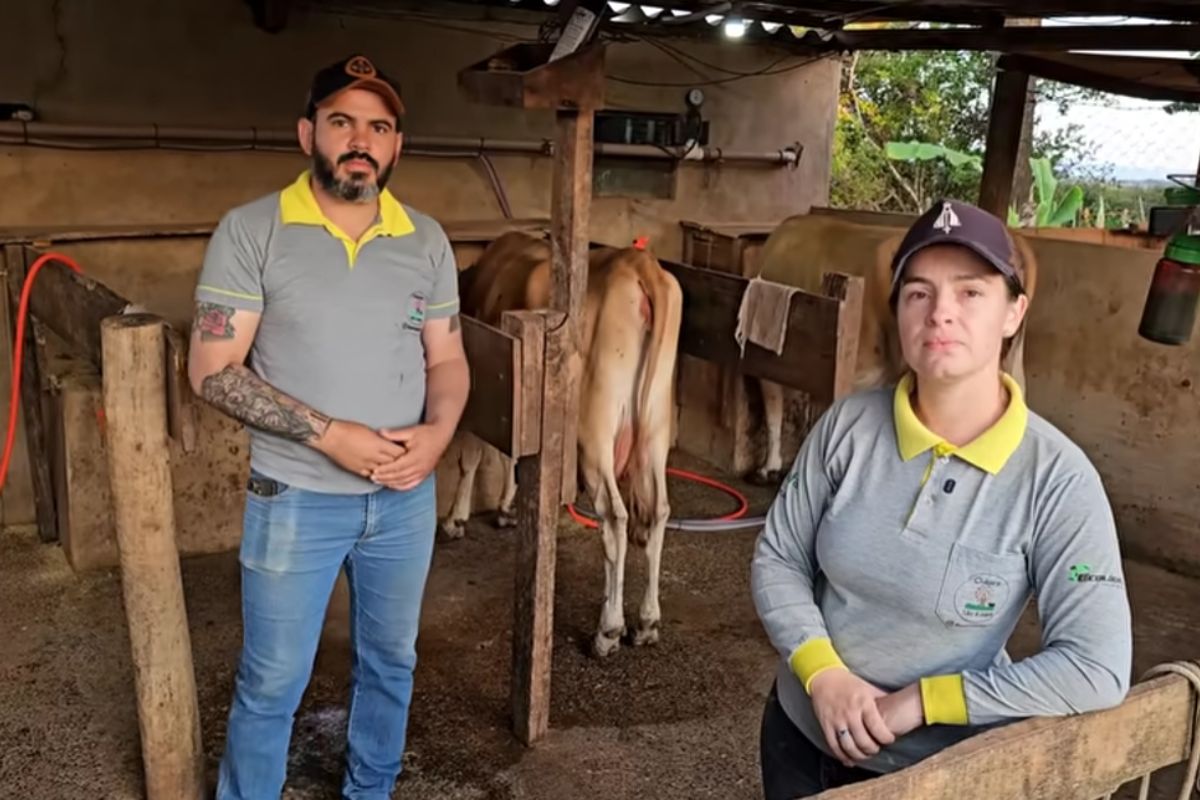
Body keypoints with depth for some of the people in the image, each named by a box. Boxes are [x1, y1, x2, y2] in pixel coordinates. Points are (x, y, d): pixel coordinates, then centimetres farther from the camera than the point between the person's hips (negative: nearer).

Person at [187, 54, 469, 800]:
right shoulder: (250, 231, -10)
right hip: (295, 501, -3)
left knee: (391, 664, 20)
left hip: (407, 497, 4)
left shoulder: (427, 240, 1)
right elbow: (212, 370, -13)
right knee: (272, 684, 10)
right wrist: (328, 434, -21)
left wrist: (438, 432, -15)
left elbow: (448, 359, 6)